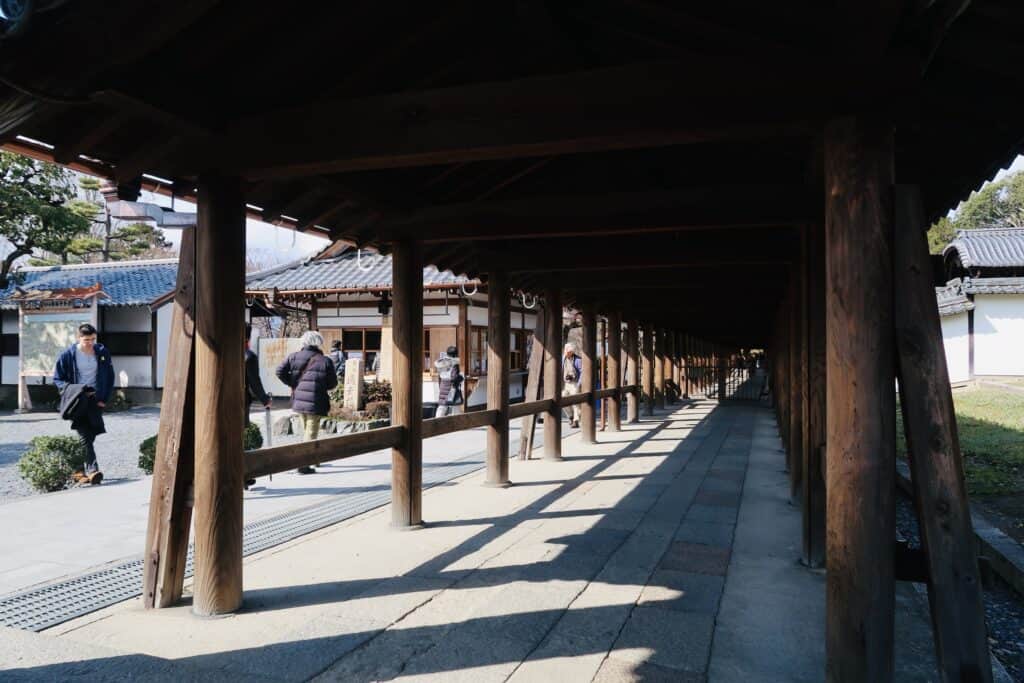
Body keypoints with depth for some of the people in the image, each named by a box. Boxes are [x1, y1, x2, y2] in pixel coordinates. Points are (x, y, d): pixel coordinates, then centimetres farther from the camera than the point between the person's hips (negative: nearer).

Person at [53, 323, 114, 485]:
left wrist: (104, 399, 1)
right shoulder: (68, 354, -3)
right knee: (85, 437, -13)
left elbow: (110, 378, 8)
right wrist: (70, 391, -13)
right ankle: (92, 470, -19)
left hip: (96, 401, 2)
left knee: (90, 436, 6)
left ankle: (81, 470, 18)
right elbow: (57, 378, 5)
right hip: (78, 402, -2)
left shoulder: (102, 352, 2)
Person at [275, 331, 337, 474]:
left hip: (298, 400, 5)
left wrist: (292, 383, 7)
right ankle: (303, 465, -1)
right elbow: (333, 383, -2)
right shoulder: (325, 361, -6)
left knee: (306, 430, 23)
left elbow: (280, 372, -4)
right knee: (311, 433, 3)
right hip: (315, 402, -5)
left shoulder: (294, 357, 3)